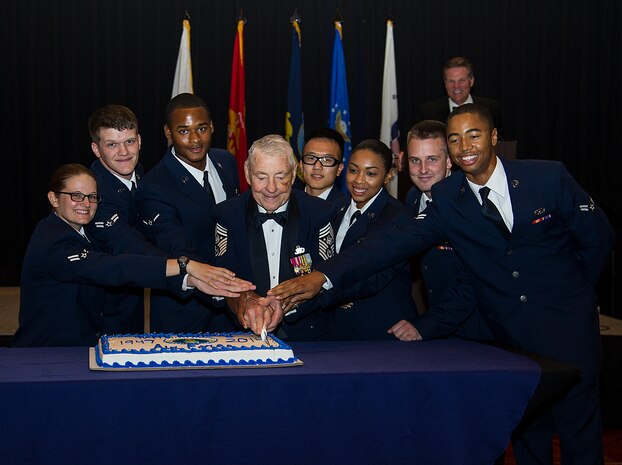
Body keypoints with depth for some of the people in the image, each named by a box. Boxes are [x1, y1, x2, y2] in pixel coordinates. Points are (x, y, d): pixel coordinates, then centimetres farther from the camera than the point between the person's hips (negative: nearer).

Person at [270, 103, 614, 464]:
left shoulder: (549, 176, -11)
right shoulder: (447, 200, -7)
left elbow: (598, 237, 0)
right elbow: (396, 242, -19)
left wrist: (574, 291, 6)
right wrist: (323, 276, -32)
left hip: (567, 325, -2)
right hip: (508, 333, 2)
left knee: (579, 431, 4)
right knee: (527, 432, 11)